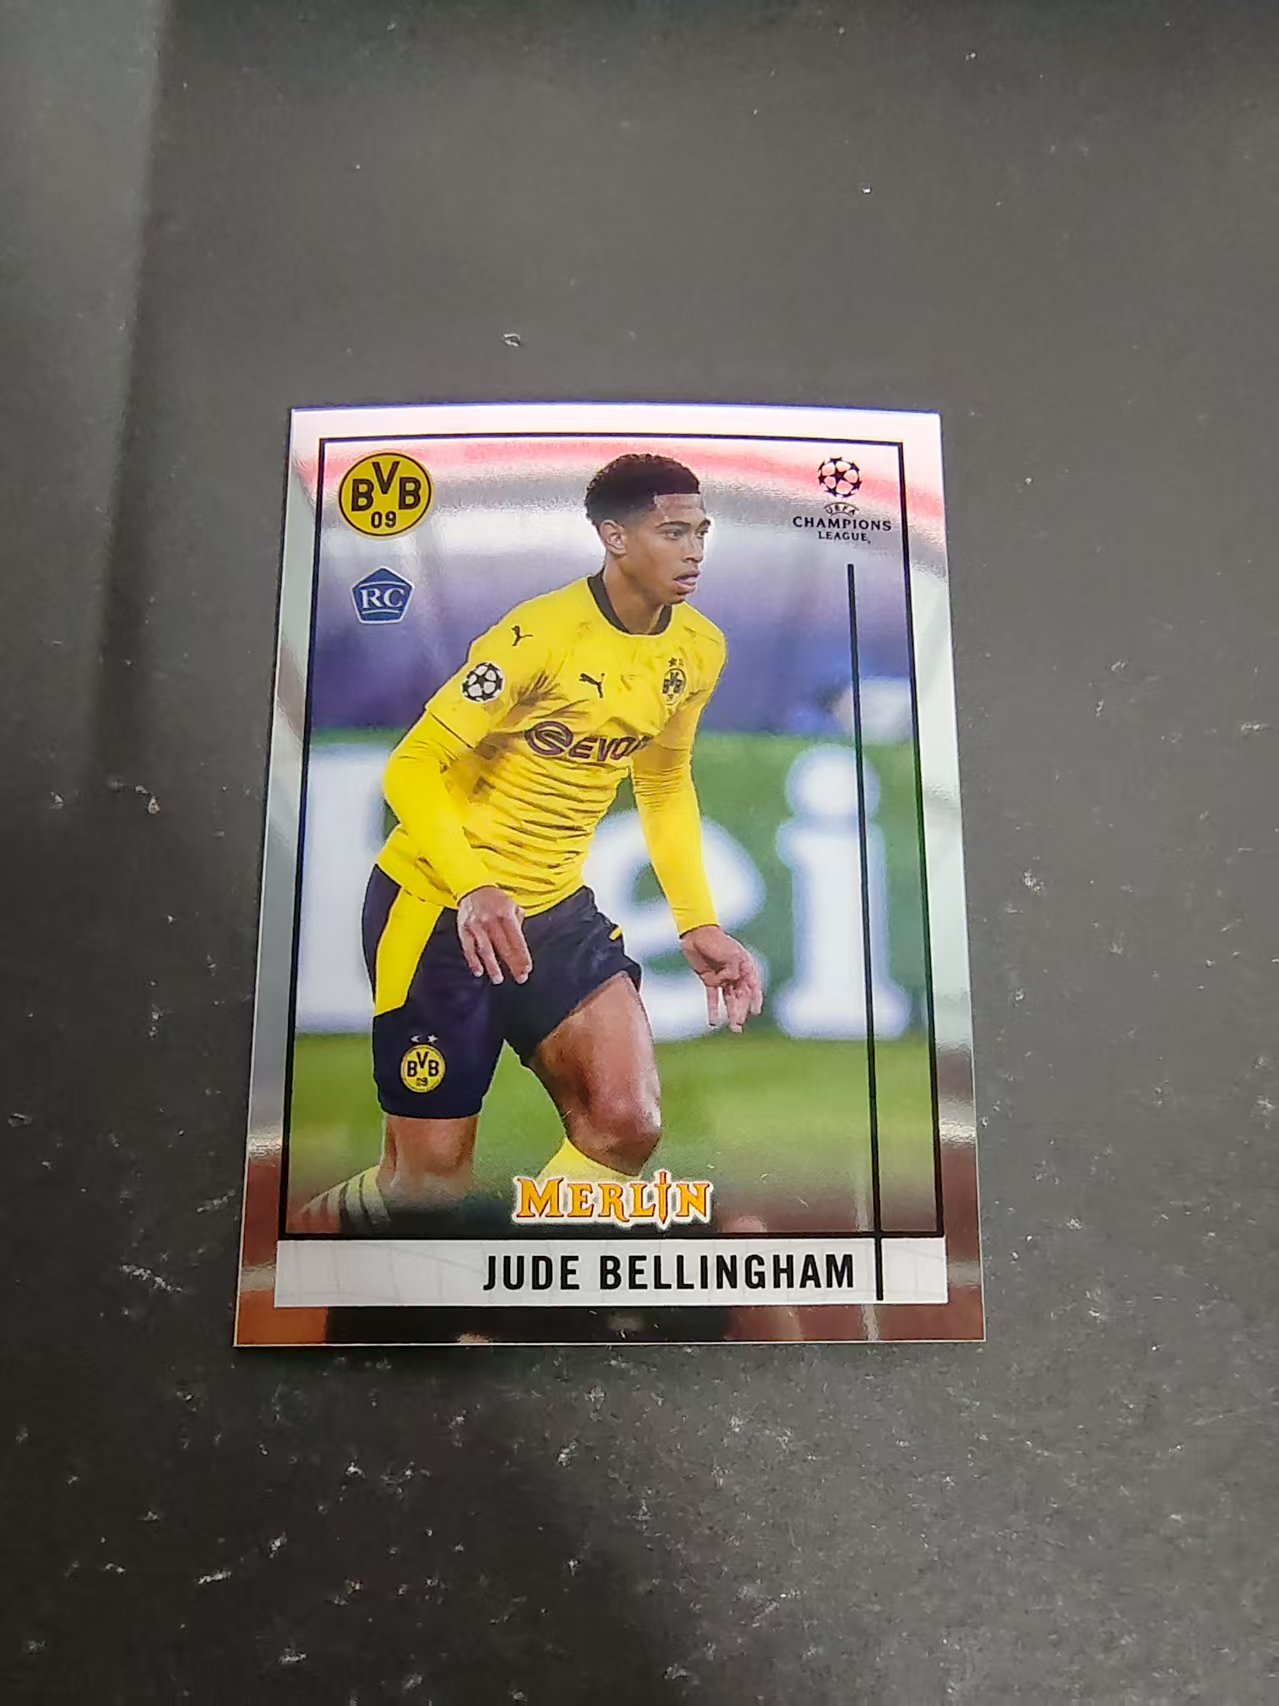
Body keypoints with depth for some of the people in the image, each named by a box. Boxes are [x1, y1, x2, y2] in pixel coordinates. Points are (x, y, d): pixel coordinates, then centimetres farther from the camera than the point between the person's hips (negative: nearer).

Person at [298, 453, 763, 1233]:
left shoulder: (699, 648, 1)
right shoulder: (542, 633, -19)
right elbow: (413, 768, -19)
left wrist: (699, 923, 7)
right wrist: (475, 891, -35)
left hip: (556, 905, 6)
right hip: (438, 904, -6)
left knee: (628, 1126, -10)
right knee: (430, 1181, -1)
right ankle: (305, 1228, 30)